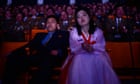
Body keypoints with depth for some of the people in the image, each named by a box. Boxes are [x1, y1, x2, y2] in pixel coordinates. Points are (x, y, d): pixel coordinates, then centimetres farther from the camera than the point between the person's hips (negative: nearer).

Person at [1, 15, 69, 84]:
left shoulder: (63, 34, 24)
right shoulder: (40, 35, 35)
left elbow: (64, 47, 6)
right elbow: (31, 44, 20)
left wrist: (58, 52, -15)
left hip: (52, 57, -4)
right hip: (36, 56, 4)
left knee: (47, 60, -41)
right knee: (13, 58, -21)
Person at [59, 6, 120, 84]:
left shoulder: (98, 31, 5)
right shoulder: (73, 32, 5)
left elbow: (102, 46, -5)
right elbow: (73, 49, -3)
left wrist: (92, 47, -27)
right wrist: (82, 47, -26)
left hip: (96, 55, 1)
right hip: (80, 57, 0)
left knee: (101, 62, -31)